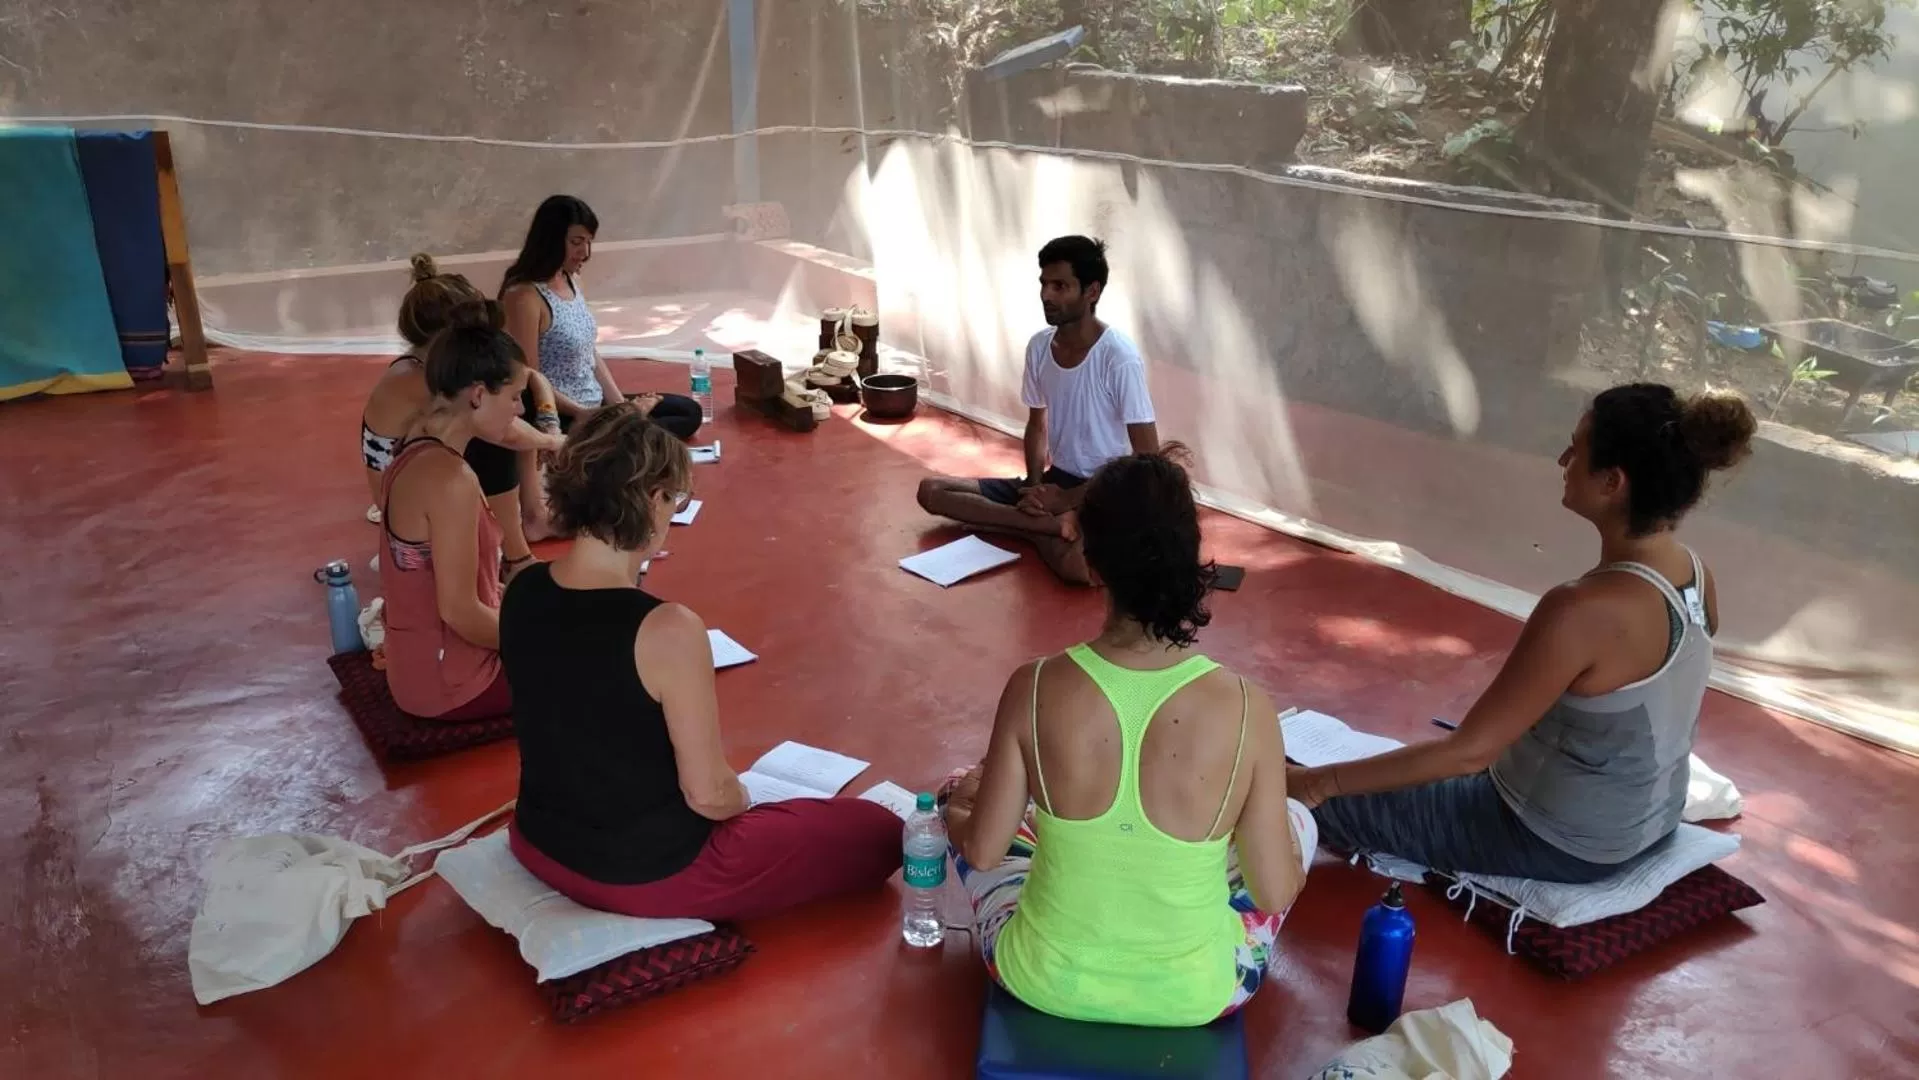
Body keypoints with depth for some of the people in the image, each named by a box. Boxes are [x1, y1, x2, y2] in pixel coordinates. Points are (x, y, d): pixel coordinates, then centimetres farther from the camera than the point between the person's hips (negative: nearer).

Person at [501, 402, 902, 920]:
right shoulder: (669, 630, -31)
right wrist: (743, 799, -1)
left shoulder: (522, 591, -10)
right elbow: (708, 795, -19)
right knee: (878, 833, 4)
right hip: (648, 873, -8)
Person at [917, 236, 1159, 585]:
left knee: (1076, 564, -42)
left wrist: (1068, 499, -17)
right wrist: (1035, 486, -5)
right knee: (932, 491, -7)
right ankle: (1052, 523, -17)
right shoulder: (1039, 346, 1)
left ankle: (1040, 525, -11)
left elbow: (1147, 458, -18)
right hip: (1057, 480, 8)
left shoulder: (1119, 357, -19)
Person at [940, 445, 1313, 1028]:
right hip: (1194, 994, 0)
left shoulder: (1034, 689, -22)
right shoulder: (1245, 707, -23)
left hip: (1044, 980, 0)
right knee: (1298, 821, 27)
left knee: (959, 795, 26)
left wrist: (961, 806, 15)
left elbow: (982, 851, -8)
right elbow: (1275, 894, -12)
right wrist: (1277, 836, 11)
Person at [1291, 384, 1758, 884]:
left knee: (1322, 801, 2)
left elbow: (1470, 752, -31)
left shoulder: (1584, 609, -35)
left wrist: (1321, 782, -23)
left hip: (1558, 842, -8)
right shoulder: (1696, 575, -9)